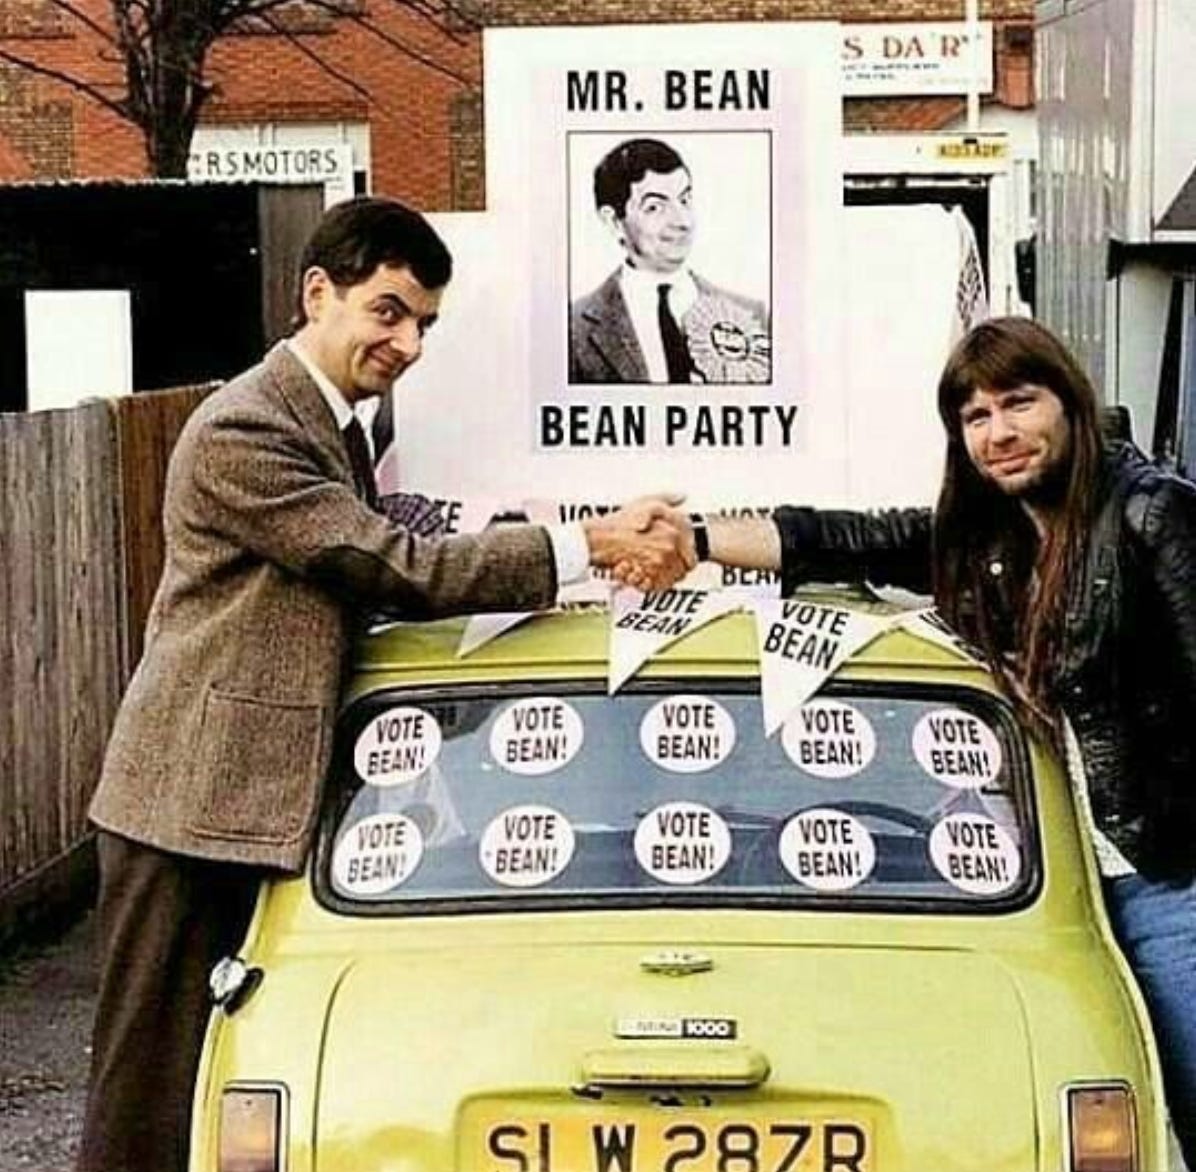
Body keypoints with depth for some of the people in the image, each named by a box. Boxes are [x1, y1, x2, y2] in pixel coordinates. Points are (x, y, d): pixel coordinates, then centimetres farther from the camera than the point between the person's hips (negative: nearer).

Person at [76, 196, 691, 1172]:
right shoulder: (242, 432, -17)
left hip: (256, 799, 10)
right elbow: (397, 568, -21)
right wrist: (588, 546, -20)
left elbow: (374, 572, 12)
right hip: (195, 801, -10)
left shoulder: (338, 424, 16)